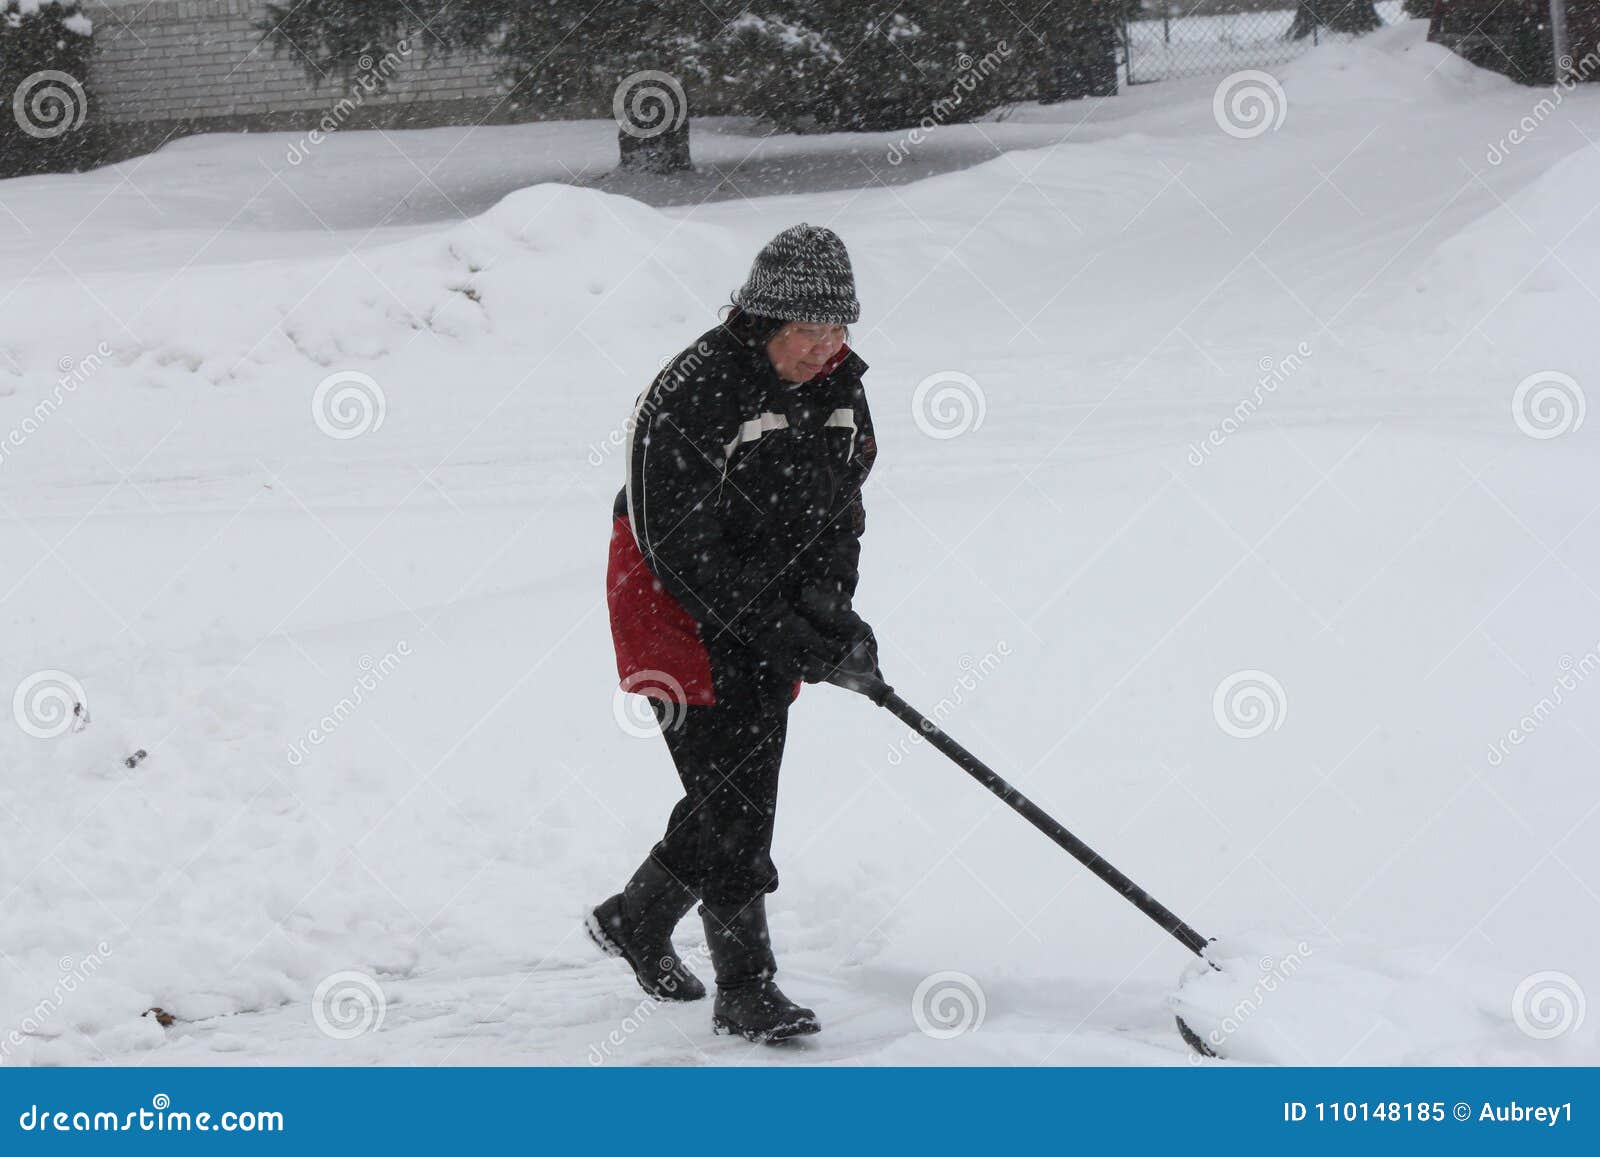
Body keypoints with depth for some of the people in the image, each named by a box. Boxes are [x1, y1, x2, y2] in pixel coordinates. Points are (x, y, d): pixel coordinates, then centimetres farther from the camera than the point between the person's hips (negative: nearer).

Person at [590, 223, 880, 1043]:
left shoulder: (839, 385, -1)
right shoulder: (693, 393, -24)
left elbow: (840, 510, 9)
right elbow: (681, 551, -24)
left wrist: (828, 606, -9)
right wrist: (782, 632, -27)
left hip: (771, 607, 7)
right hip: (676, 606, -7)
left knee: (749, 787, 14)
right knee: (731, 796, -11)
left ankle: (637, 921, 36)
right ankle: (745, 990, -4)